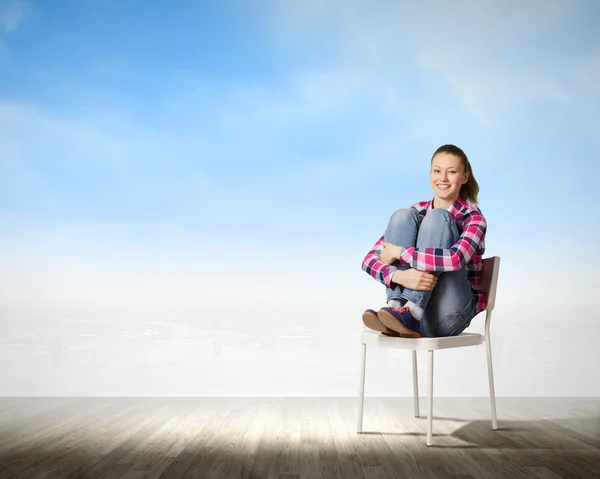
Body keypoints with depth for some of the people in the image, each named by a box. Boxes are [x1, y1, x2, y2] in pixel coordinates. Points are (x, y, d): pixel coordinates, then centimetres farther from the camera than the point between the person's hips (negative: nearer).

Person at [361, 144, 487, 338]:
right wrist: (399, 276, -27)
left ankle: (410, 312, -32)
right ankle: (396, 307, -27)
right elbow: (370, 259, -5)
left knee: (437, 218, -18)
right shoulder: (417, 212, 8)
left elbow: (455, 260, -27)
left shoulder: (473, 218, -3)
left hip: (448, 315, -3)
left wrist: (398, 252, -18)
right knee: (403, 216, -12)